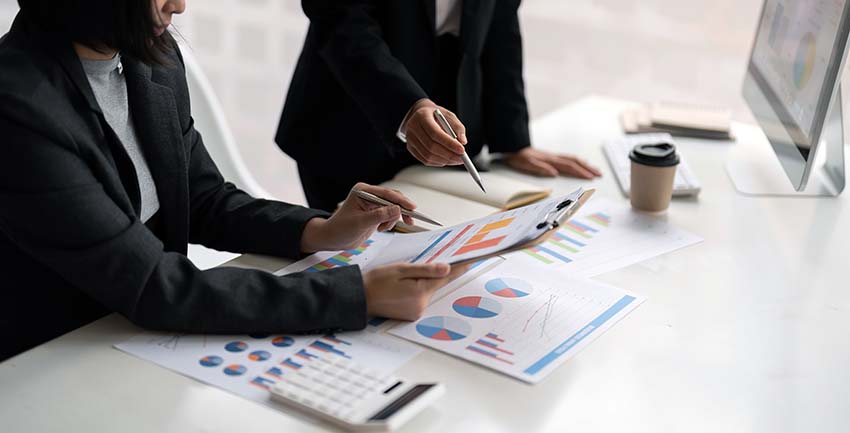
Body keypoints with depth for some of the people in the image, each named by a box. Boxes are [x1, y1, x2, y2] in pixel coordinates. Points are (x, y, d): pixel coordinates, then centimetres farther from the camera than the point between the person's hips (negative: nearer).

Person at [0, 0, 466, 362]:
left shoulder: (151, 58, -3)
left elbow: (204, 201, 7)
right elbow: (154, 287, -26)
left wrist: (320, 231, -9)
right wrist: (359, 294, -27)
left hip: (145, 336, 6)